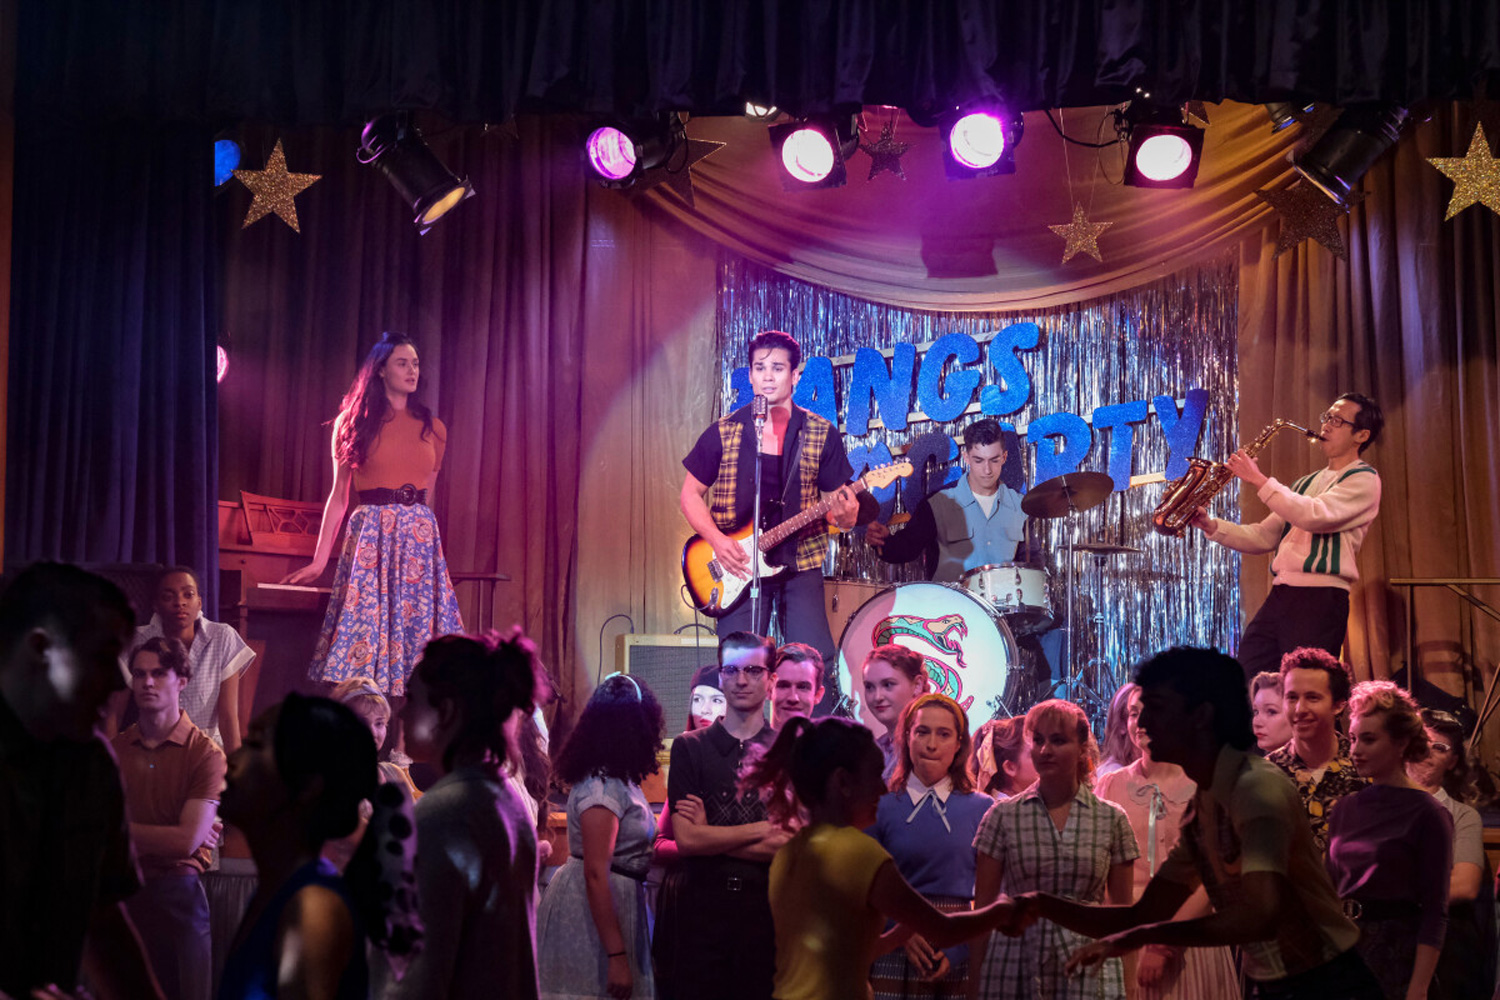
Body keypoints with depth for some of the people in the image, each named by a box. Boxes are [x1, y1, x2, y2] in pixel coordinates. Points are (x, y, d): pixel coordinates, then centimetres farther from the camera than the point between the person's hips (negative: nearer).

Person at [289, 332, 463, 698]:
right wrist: (320, 560, 1)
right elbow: (338, 496, 4)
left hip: (419, 537, 3)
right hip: (370, 535, -3)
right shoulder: (355, 424, 5)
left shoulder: (433, 429, 12)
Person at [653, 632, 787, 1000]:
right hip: (701, 905, 0)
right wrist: (763, 830, -5)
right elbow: (685, 838, -6)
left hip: (766, 905, 0)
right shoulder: (690, 747, 4)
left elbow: (794, 846, -7)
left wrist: (710, 836, -9)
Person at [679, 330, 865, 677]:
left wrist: (845, 515, -17)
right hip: (737, 568, 0)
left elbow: (836, 502, 8)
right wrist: (716, 539, -7)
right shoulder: (724, 432, 5)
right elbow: (690, 494, 9)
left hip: (799, 565, 0)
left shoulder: (822, 435, 5)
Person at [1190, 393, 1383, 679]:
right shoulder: (1307, 482, 24)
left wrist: (1258, 480, -14)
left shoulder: (1363, 479, 0)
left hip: (1320, 600, -7)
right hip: (1279, 597, 7)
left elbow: (1315, 516, -18)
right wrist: (1213, 527, 6)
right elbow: (1265, 537, 21)